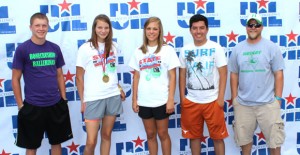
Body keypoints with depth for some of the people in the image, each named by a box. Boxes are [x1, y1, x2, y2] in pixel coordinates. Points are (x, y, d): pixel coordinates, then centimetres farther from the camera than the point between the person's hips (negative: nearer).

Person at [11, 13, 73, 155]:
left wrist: (64, 98, 7)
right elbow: (15, 79, -5)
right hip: (32, 106, -3)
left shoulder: (55, 48, 4)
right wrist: (20, 105, -7)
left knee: (56, 142, 16)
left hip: (56, 104, 4)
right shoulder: (22, 49, -7)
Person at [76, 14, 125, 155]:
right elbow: (79, 77, -3)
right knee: (91, 142, -3)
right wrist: (82, 101, -4)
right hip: (93, 99, -4)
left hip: (113, 97, 4)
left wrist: (119, 88, 12)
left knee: (107, 135, 13)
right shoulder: (85, 48, -7)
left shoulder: (113, 46, 6)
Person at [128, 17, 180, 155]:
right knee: (150, 134, 14)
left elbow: (172, 77, -5)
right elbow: (136, 77, 9)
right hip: (144, 101, 3)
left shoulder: (167, 50, -4)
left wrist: (171, 100, -11)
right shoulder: (138, 52, 6)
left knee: (163, 134, 8)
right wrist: (134, 100, 5)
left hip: (161, 101, -3)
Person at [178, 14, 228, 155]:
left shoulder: (216, 48, -4)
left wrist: (220, 98, -9)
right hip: (191, 101, 3)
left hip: (212, 101, -3)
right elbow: (182, 75, 10)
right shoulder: (185, 50, 5)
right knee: (194, 136, 13)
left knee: (217, 136, 7)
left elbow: (223, 74, -4)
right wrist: (182, 97, 5)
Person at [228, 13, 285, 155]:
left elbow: (278, 74, -3)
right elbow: (234, 75, 8)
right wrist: (234, 98, 5)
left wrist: (278, 98, -7)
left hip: (267, 103, -2)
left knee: (274, 138, 7)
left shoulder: (271, 47, -3)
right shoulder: (237, 49, 5)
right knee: (244, 137, 15)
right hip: (243, 103, 2)